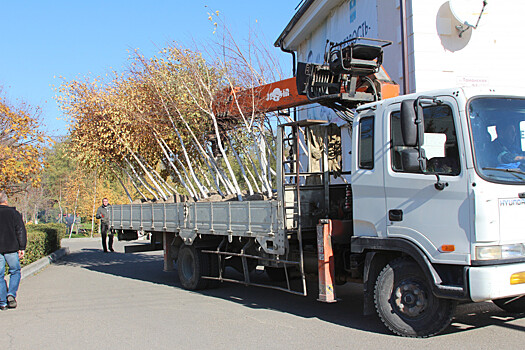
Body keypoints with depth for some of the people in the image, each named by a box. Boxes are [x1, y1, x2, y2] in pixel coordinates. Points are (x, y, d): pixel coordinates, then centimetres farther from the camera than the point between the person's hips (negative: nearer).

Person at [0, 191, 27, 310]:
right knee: (15, 271, 13)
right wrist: (22, 248, 0)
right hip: (11, 248, -1)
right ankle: (11, 294, -6)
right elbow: (21, 231, -3)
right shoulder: (14, 213, -1)